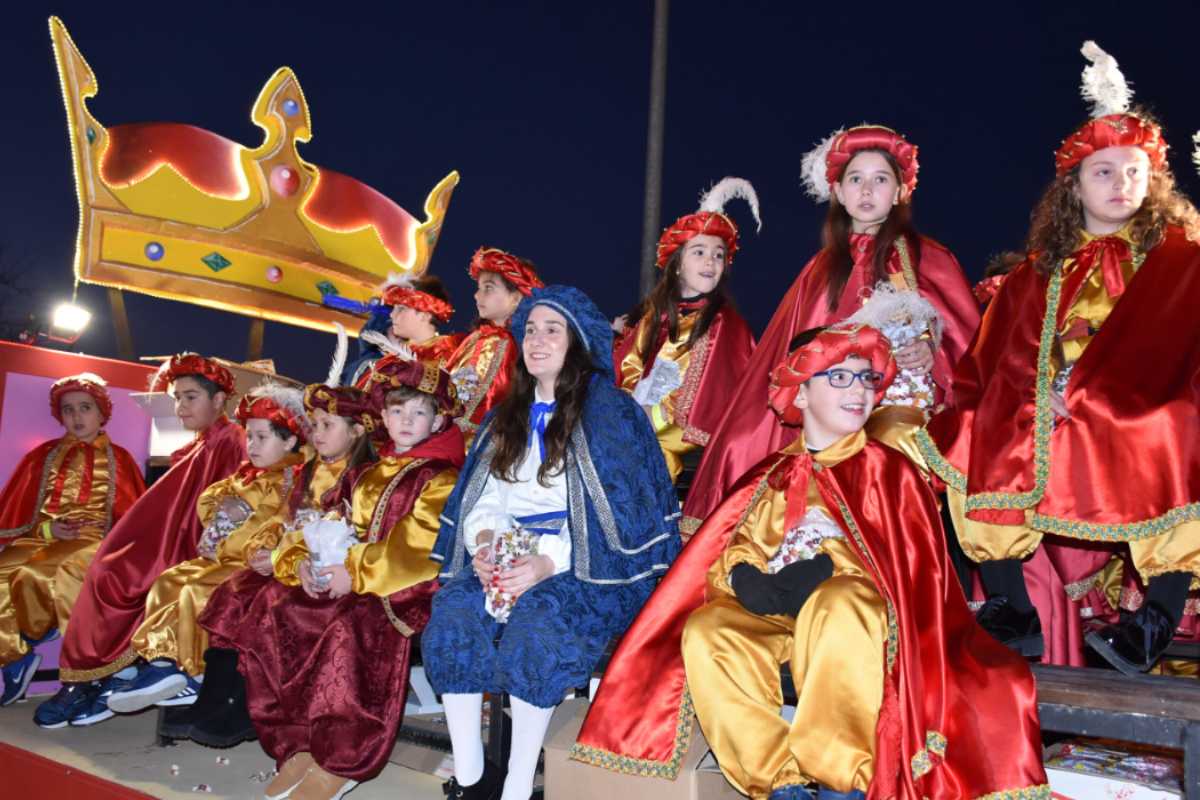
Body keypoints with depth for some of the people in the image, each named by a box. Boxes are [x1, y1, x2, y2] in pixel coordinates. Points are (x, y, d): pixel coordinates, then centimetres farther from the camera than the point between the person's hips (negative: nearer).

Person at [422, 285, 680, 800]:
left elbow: (621, 512, -9)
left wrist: (550, 560, -21)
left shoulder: (609, 411, -2)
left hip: (589, 565, -5)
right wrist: (484, 538, -8)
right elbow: (482, 497, 15)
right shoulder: (509, 415, 18)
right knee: (454, 608, -23)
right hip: (508, 553, 5)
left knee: (538, 615, -33)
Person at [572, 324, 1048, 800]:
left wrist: (826, 570, -17)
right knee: (703, 631, -24)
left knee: (837, 604, -38)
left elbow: (909, 560, -2)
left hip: (854, 612, -3)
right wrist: (744, 577, -11)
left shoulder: (889, 470, 9)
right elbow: (735, 548, 13)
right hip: (772, 619, 4)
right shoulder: (772, 476, 18)